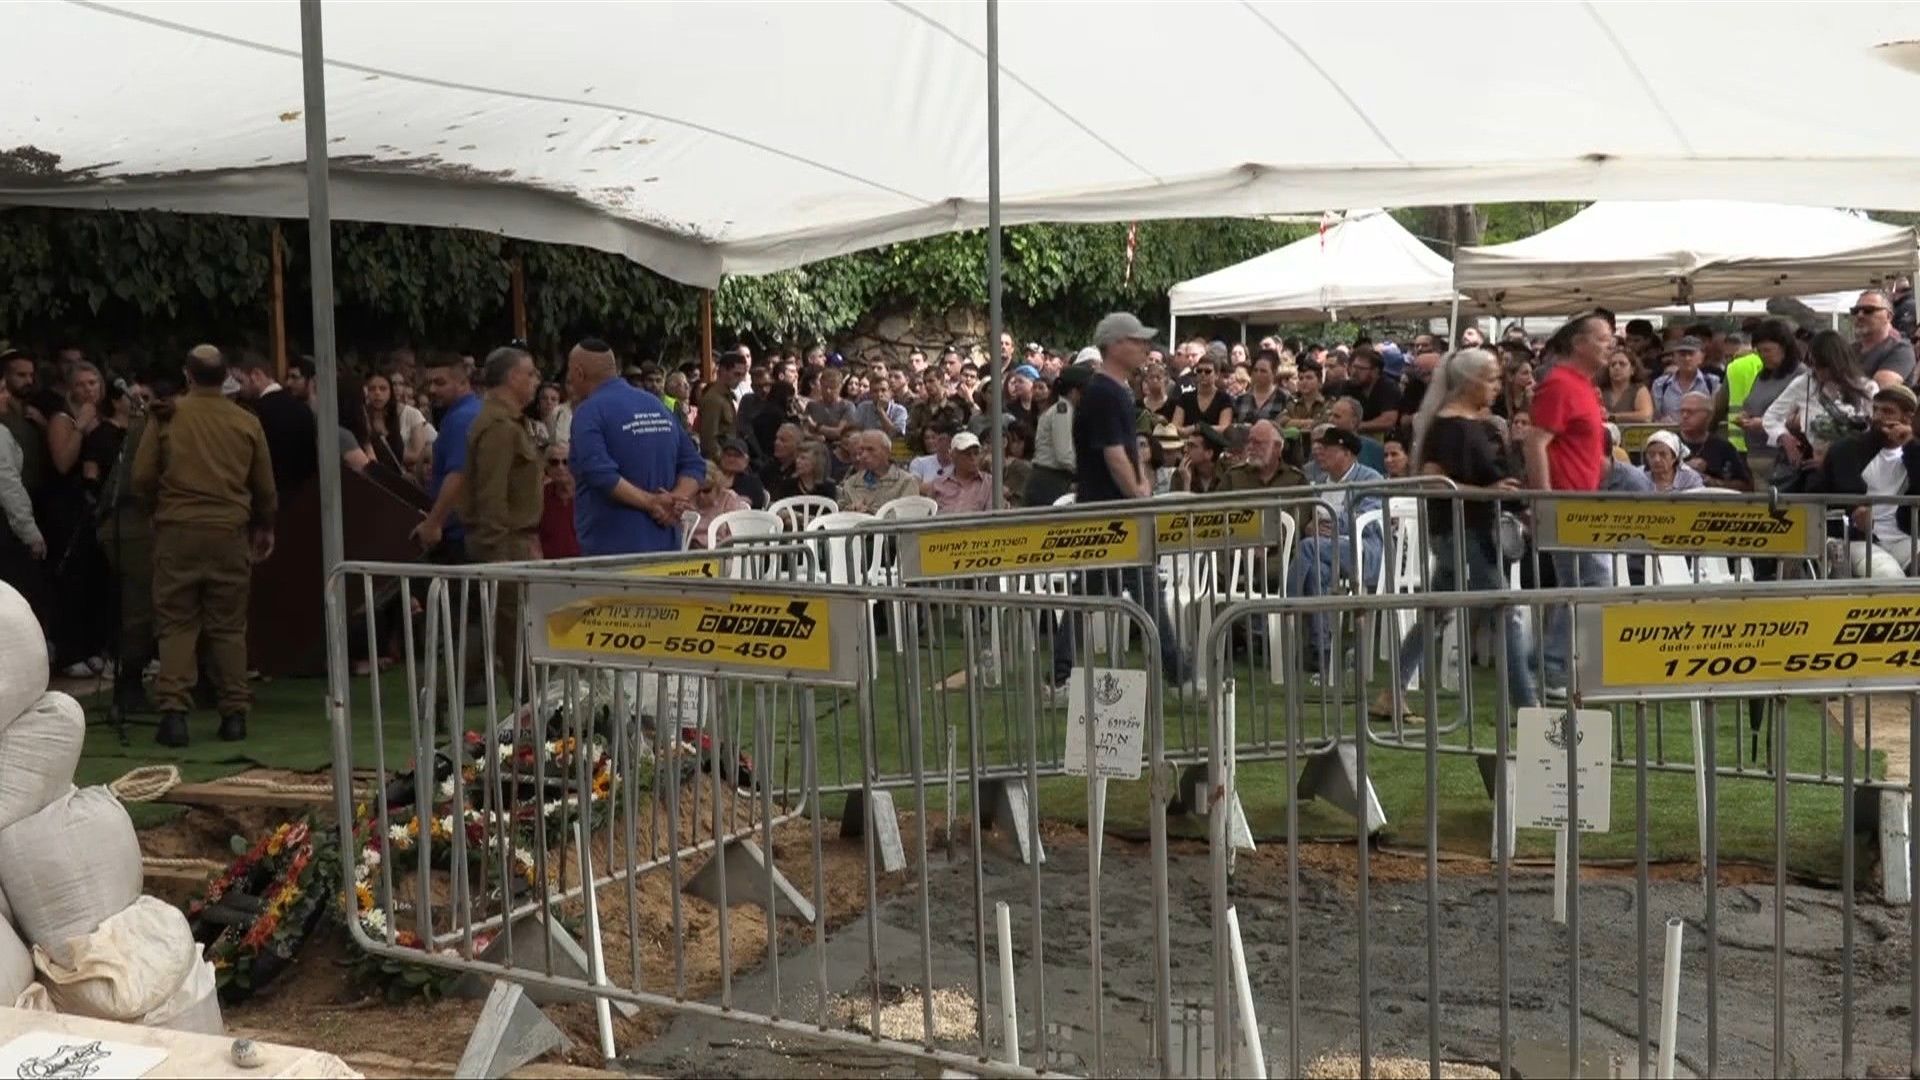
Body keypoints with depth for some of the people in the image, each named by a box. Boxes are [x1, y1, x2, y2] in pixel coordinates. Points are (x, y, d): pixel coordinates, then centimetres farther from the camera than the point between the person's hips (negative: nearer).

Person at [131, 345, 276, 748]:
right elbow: (265, 487, 9)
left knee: (176, 623, 5)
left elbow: (142, 478, 0)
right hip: (230, 532, 1)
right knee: (228, 626, 8)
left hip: (177, 530, -1)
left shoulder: (167, 416, -2)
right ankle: (234, 714, 8)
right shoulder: (247, 422, 2)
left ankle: (173, 711, -4)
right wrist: (264, 527, 25)